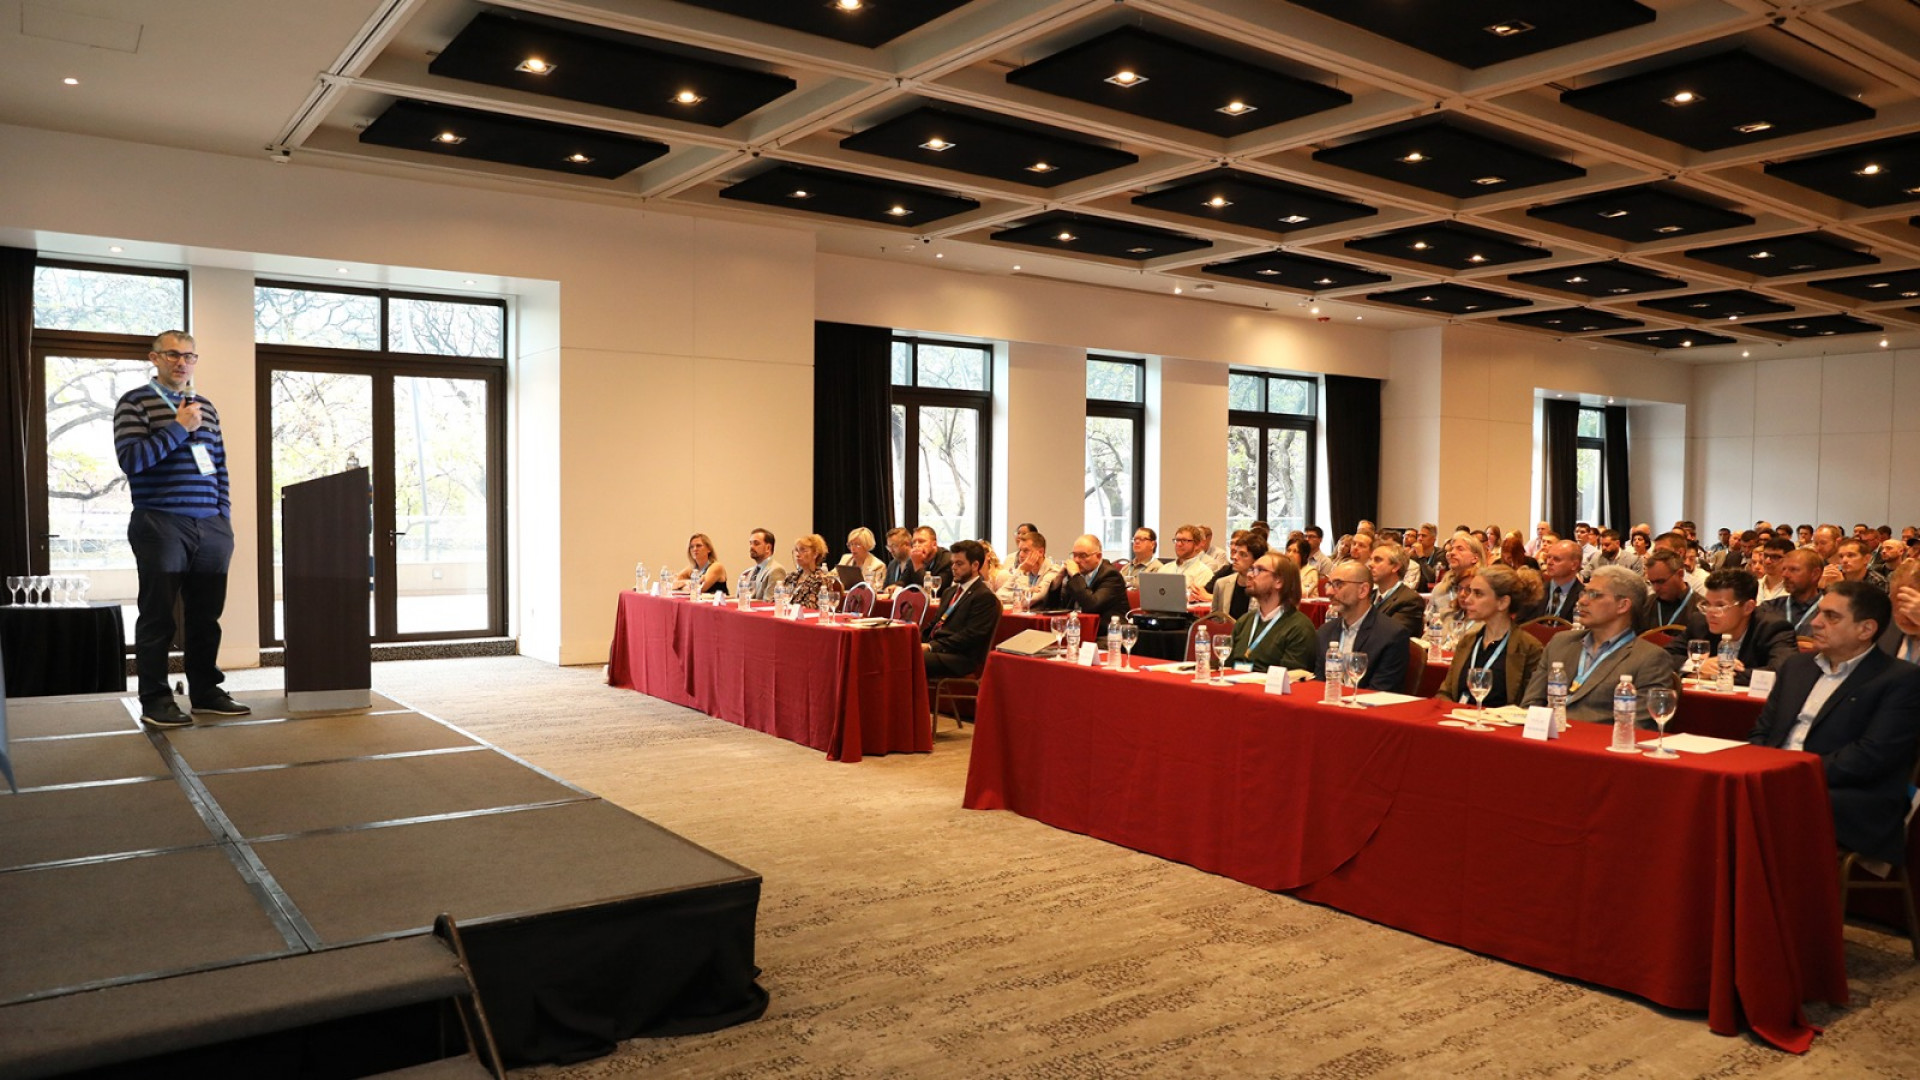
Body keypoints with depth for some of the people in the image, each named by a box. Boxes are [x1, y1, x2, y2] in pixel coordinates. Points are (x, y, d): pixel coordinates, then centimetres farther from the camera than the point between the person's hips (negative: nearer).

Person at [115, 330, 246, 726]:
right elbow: (130, 460, -11)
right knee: (158, 616, 0)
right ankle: (155, 700, 7)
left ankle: (205, 691, 17)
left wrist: (225, 519, 12)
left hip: (211, 529, 5)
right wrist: (178, 428, -14)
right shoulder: (135, 402, 1)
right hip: (161, 526, -5)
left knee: (206, 615, 8)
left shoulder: (206, 408, 17)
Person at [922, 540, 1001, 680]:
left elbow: (970, 636, -13)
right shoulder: (949, 592, 26)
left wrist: (931, 647, -16)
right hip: (935, 649, 8)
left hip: (960, 658, -8)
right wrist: (923, 644, 2)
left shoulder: (984, 597, -4)